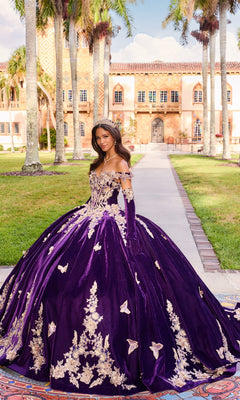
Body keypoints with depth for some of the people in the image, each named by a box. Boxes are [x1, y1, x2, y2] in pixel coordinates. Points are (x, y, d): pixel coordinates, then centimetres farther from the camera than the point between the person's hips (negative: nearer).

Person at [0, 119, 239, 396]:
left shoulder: (121, 164, -9)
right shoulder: (99, 162, 14)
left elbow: (129, 200, -15)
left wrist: (129, 235, -21)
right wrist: (84, 216, 18)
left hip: (111, 226, -9)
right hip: (88, 219, 9)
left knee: (107, 281, -9)